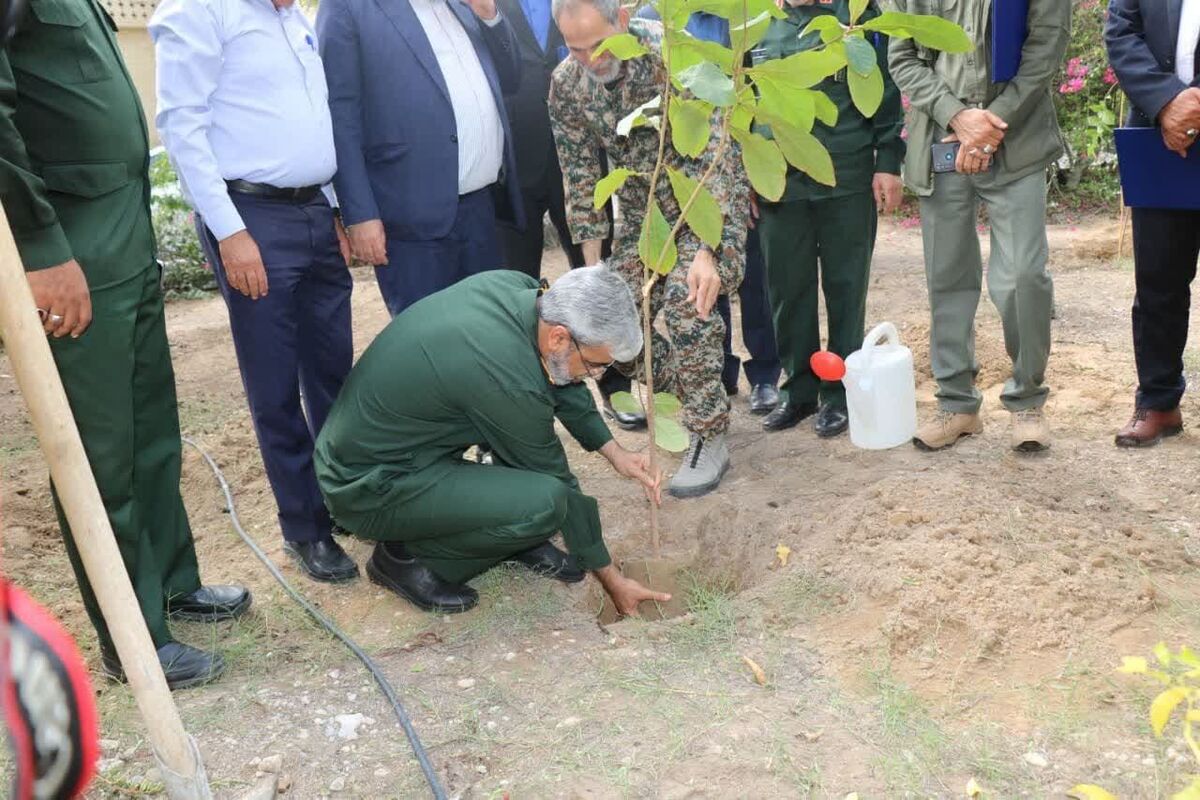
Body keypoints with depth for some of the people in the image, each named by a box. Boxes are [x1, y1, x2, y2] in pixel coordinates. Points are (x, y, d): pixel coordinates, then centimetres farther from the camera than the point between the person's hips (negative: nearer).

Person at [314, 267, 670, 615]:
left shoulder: (512, 285, -9)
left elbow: (561, 385, 11)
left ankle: (518, 537, 10)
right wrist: (612, 580, -4)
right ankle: (406, 557, -4)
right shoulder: (508, 380, -31)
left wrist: (613, 451, 6)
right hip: (370, 487, -9)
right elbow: (556, 484, -17)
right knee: (544, 503, -27)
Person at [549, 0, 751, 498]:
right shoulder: (566, 84, -10)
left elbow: (713, 153, -28)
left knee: (688, 302, -22)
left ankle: (709, 438, -7)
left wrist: (707, 251, -35)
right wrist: (592, 265, -5)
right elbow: (580, 175, -3)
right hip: (644, 208, 5)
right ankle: (686, 398, 22)